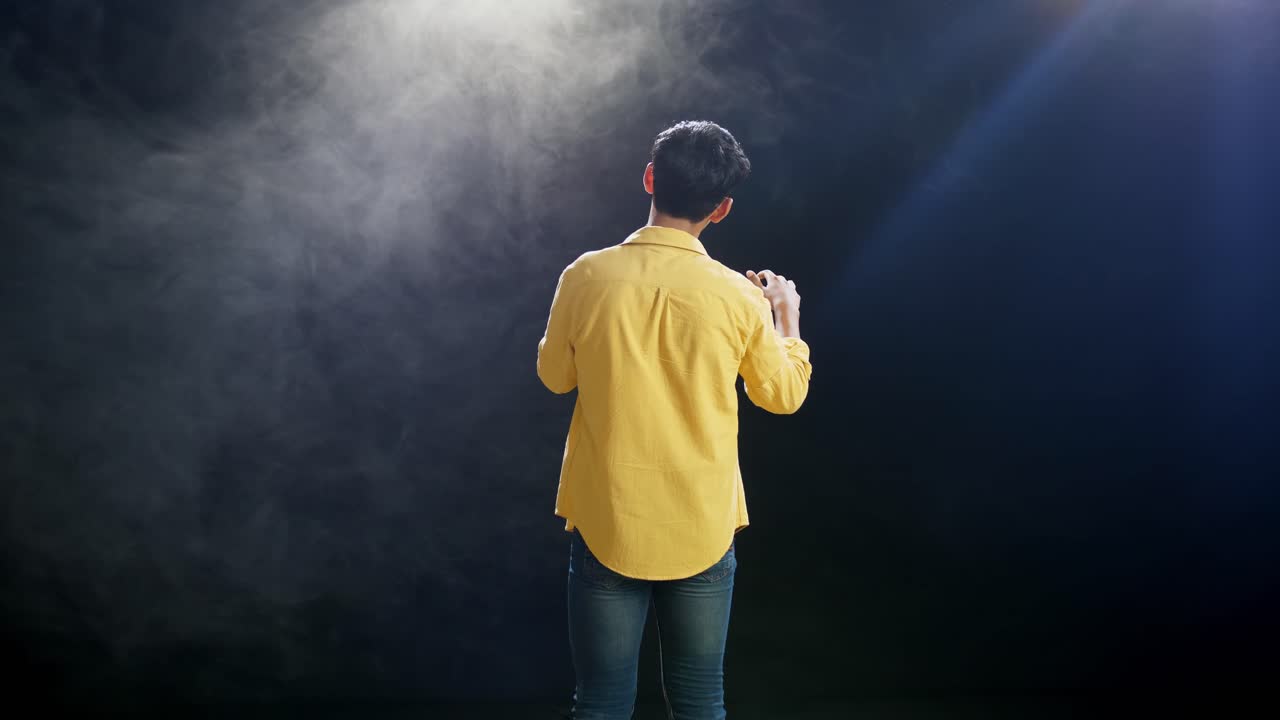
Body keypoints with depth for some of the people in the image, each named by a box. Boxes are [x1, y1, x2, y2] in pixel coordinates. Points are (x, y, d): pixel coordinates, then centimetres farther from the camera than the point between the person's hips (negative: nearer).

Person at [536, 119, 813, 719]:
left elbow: (555, 377, 6)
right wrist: (786, 319, 23)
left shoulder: (586, 277, -10)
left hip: (607, 524, 0)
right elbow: (784, 395, 6)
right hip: (702, 529, 1)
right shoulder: (738, 297, -9)